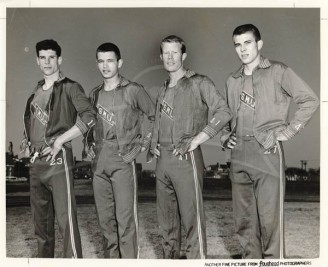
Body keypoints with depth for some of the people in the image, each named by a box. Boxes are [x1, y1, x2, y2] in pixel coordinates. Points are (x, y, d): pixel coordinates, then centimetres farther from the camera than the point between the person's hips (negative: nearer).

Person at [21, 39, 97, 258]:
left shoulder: (70, 87, -4)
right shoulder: (37, 90, 17)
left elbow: (89, 117, -16)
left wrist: (59, 141, -17)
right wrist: (27, 141, 13)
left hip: (58, 160, -7)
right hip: (36, 162, 7)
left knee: (65, 219, -9)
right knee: (41, 220, 15)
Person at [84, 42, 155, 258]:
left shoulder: (133, 90, -2)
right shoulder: (95, 94, 13)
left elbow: (155, 117, 1)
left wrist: (142, 144, -4)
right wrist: (89, 144, 11)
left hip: (122, 160, -5)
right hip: (99, 162, 5)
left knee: (125, 218, -6)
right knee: (105, 217, 12)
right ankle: (111, 257, 24)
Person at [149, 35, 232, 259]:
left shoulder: (199, 83, -3)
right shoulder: (164, 90, 18)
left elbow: (223, 112, -14)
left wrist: (195, 141, -18)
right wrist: (154, 144, 11)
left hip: (185, 158, -7)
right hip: (163, 160, 7)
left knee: (192, 217, -6)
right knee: (167, 219, 14)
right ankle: (169, 256, 26)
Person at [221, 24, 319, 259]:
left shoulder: (277, 71, 0)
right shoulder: (232, 80, 16)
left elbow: (310, 100, -3)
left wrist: (288, 131, -8)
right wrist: (225, 136, 10)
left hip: (267, 151, -5)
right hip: (239, 155, 6)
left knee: (269, 218, -4)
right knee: (243, 218, 10)